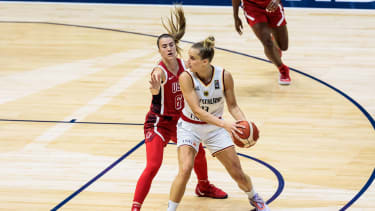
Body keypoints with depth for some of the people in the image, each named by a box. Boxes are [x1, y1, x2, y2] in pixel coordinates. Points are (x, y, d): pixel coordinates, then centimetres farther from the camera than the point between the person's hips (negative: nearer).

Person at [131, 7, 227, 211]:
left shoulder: (184, 65, -6)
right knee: (153, 166, -20)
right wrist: (155, 88, -72)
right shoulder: (159, 71, -26)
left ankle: (203, 186, 54)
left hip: (180, 120, 7)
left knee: (198, 153, 25)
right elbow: (155, 91, -49)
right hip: (158, 123, -7)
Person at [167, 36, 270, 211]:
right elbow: (197, 110, -29)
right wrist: (224, 124, -40)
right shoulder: (186, 77, -24)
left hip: (215, 127, 2)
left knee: (237, 173, 6)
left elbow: (232, 106, -4)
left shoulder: (224, 76, -17)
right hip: (189, 126, -2)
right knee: (185, 170, -23)